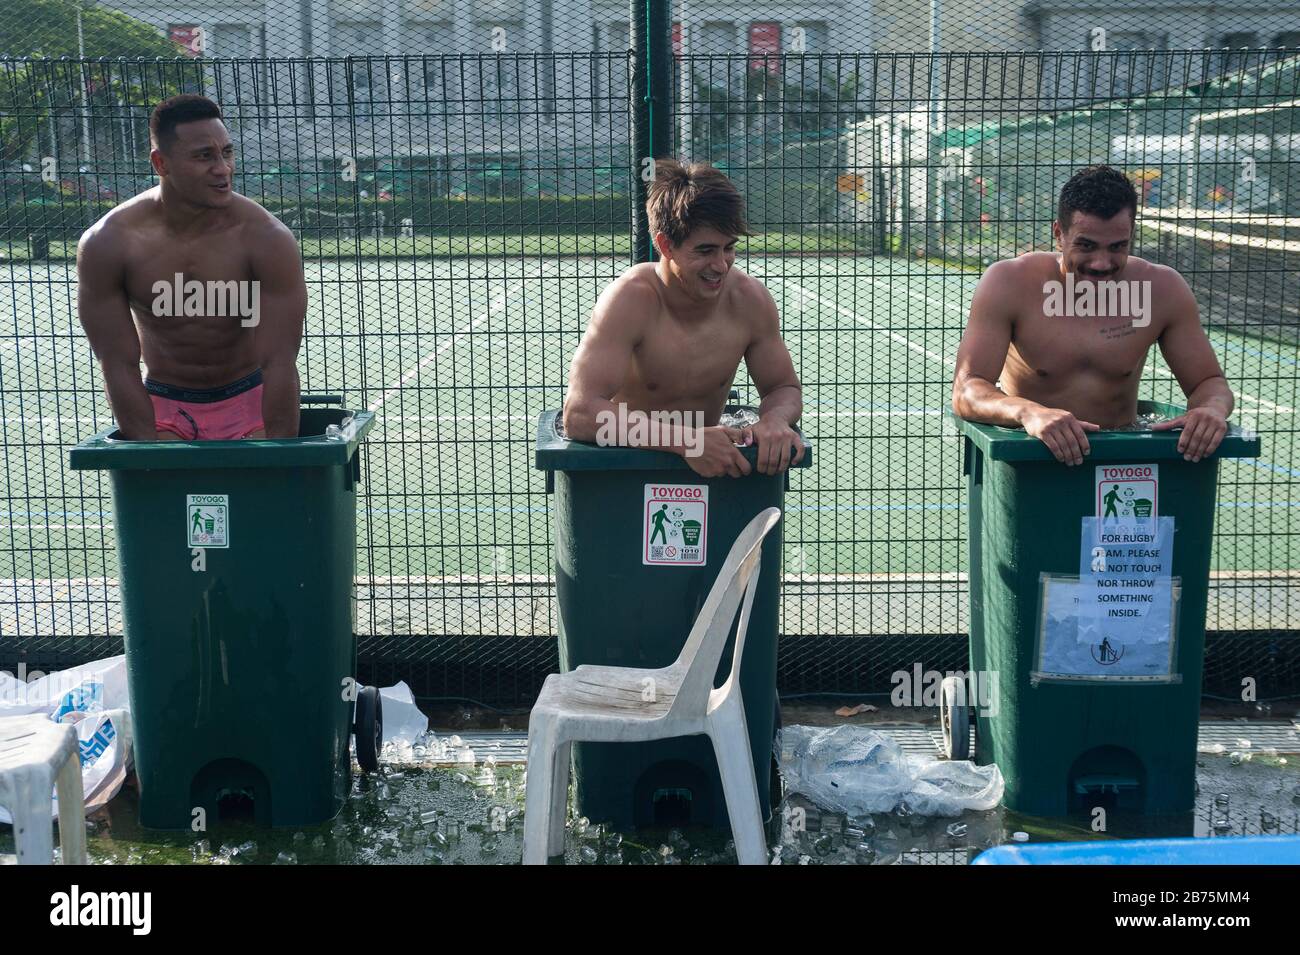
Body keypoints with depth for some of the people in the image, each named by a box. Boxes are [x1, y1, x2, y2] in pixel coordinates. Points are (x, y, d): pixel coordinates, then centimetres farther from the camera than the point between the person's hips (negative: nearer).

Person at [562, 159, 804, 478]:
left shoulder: (749, 299, -8)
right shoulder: (631, 300, -21)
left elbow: (785, 388, 7)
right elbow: (578, 415, -29)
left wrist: (775, 420, -19)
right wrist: (688, 440, -39)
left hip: (707, 466, 3)